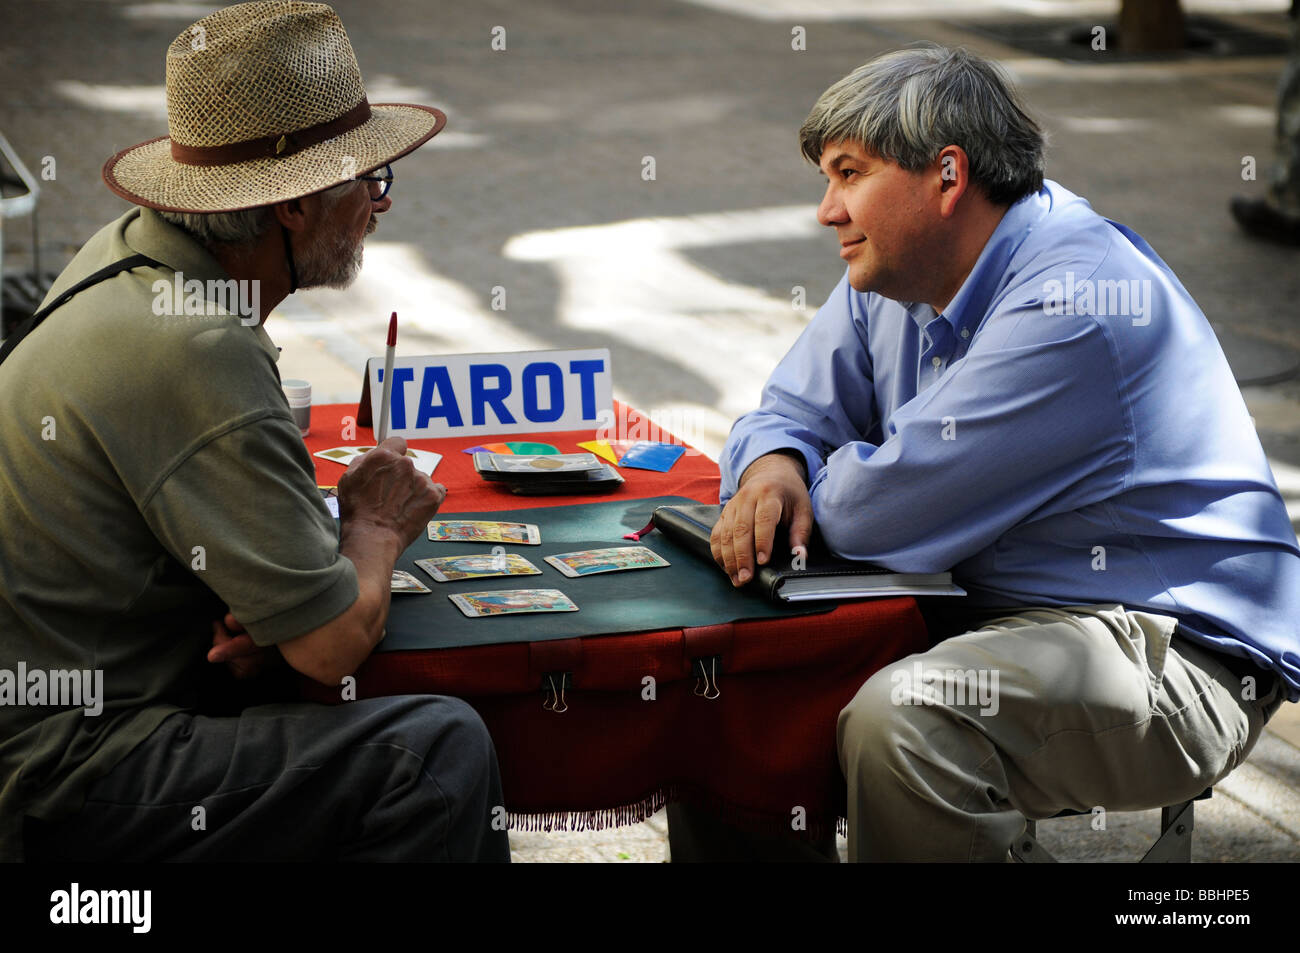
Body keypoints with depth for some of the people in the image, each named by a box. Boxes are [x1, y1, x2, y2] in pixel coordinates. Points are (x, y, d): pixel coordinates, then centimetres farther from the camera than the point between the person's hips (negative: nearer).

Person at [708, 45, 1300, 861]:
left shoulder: (1070, 306, -25)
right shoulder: (894, 278, 6)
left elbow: (880, 513, -26)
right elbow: (795, 411, 13)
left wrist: (821, 482, -3)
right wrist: (774, 466, -12)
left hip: (1176, 653, -9)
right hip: (989, 608, 9)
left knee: (903, 717, -33)